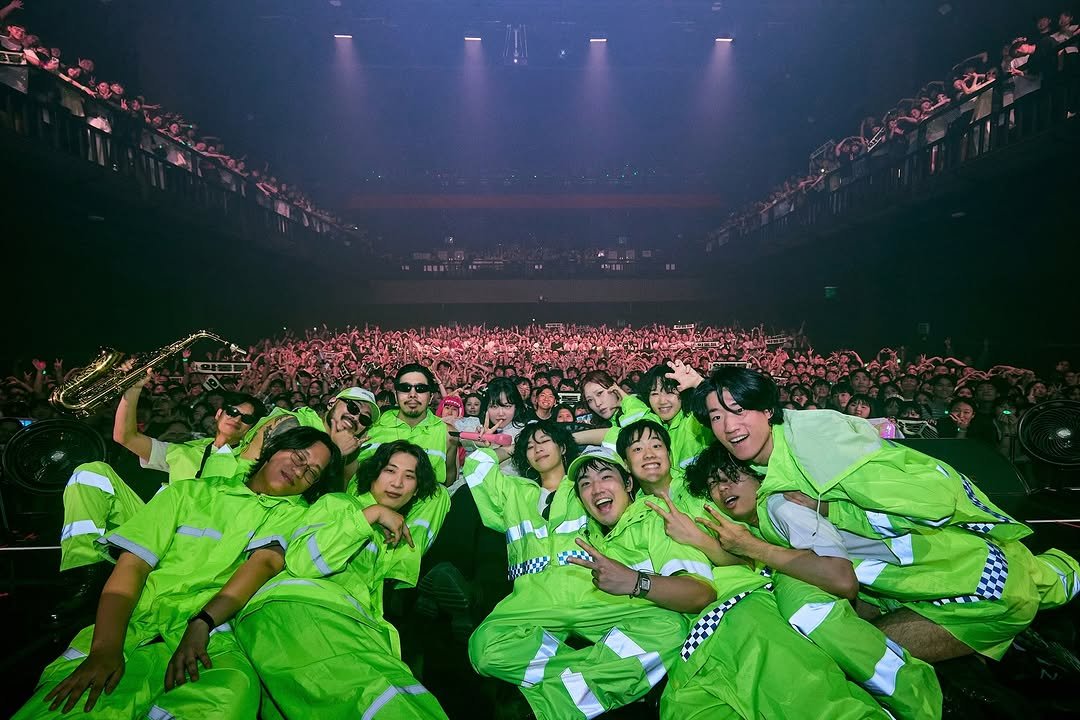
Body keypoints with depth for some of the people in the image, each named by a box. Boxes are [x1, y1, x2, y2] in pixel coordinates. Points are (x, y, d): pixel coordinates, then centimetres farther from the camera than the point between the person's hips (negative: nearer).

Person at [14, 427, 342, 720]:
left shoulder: (292, 513, 16)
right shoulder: (189, 492, 17)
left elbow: (264, 562, -2)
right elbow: (131, 566, 7)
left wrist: (201, 625, -18)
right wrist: (105, 648, -10)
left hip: (210, 634, 0)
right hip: (132, 625, 0)